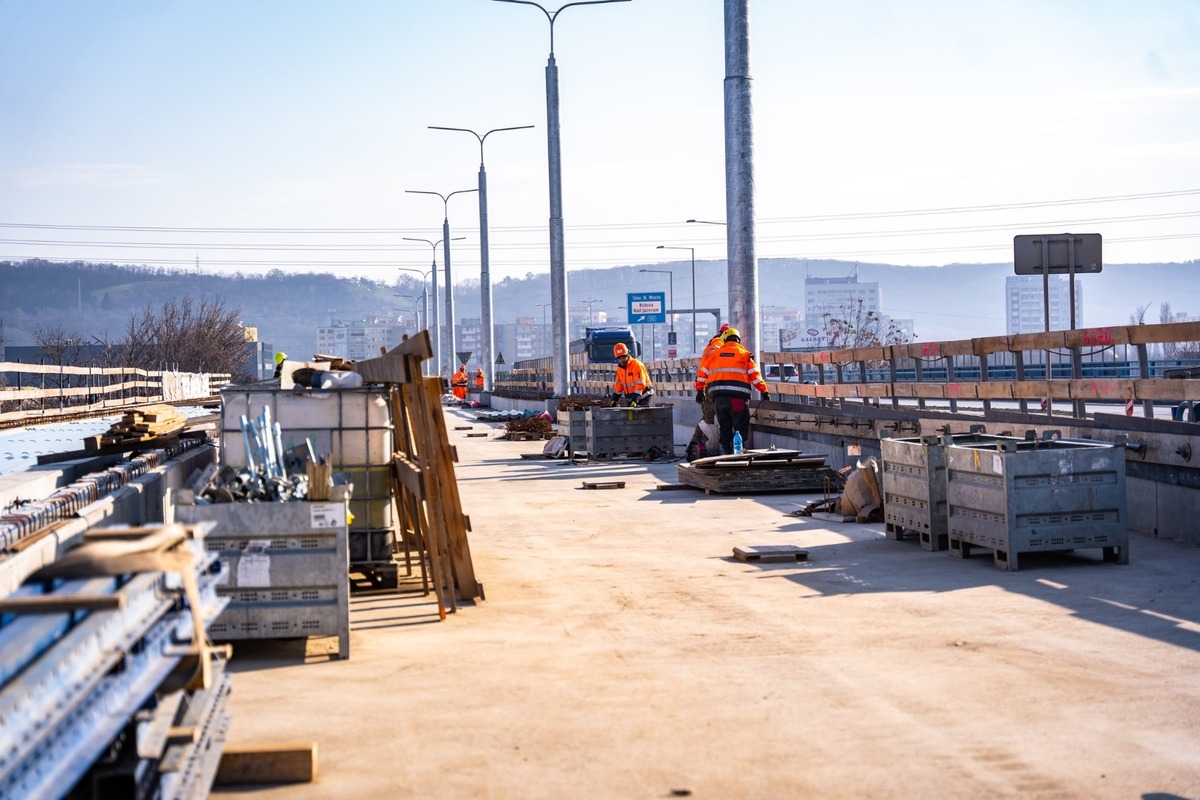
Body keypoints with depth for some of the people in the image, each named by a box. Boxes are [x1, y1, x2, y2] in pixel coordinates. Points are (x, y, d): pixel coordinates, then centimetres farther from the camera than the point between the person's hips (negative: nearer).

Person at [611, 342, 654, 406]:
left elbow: (640, 385, -24)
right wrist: (614, 399, 9)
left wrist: (635, 400, -30)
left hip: (643, 397, -7)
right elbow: (618, 385, 14)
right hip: (630, 398, 7)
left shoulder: (637, 365, -18)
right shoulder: (619, 368, 6)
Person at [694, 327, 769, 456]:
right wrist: (764, 391, 9)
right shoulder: (744, 354, 6)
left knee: (725, 428, 14)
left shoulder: (714, 354, 16)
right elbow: (755, 375, 3)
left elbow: (702, 373, 18)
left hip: (718, 397, 4)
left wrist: (700, 390, 28)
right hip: (737, 397, -4)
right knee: (741, 428, -2)